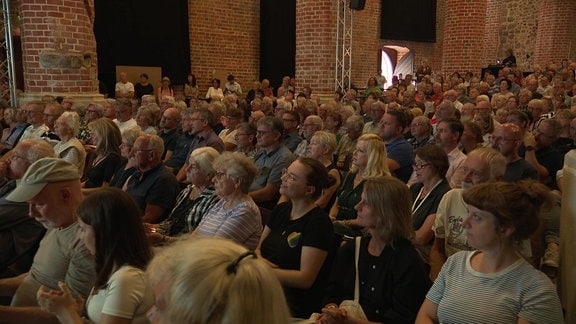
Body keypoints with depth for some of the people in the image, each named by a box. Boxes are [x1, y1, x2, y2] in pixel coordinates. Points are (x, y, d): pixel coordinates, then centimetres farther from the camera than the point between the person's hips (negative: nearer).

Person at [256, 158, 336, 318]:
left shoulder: (318, 223, -12)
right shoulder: (281, 209, 10)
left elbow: (305, 279, -16)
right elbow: (258, 248, 15)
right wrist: (259, 261, -8)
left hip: (295, 305, -7)